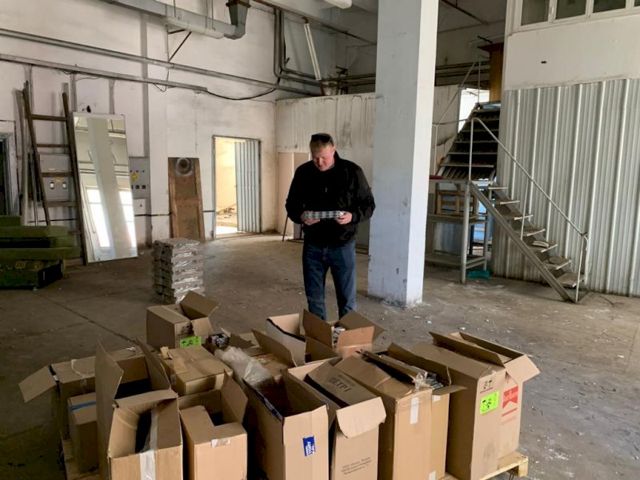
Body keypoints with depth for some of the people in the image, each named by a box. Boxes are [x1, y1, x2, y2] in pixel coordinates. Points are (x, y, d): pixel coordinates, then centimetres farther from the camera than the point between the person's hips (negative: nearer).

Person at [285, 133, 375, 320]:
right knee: (314, 297, 13)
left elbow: (368, 204, -2)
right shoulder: (303, 172, -1)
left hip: (342, 245, -2)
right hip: (313, 245, 3)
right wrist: (300, 216, -15)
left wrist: (353, 216, -22)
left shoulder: (352, 172, -8)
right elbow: (291, 204, 8)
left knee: (347, 298, 6)